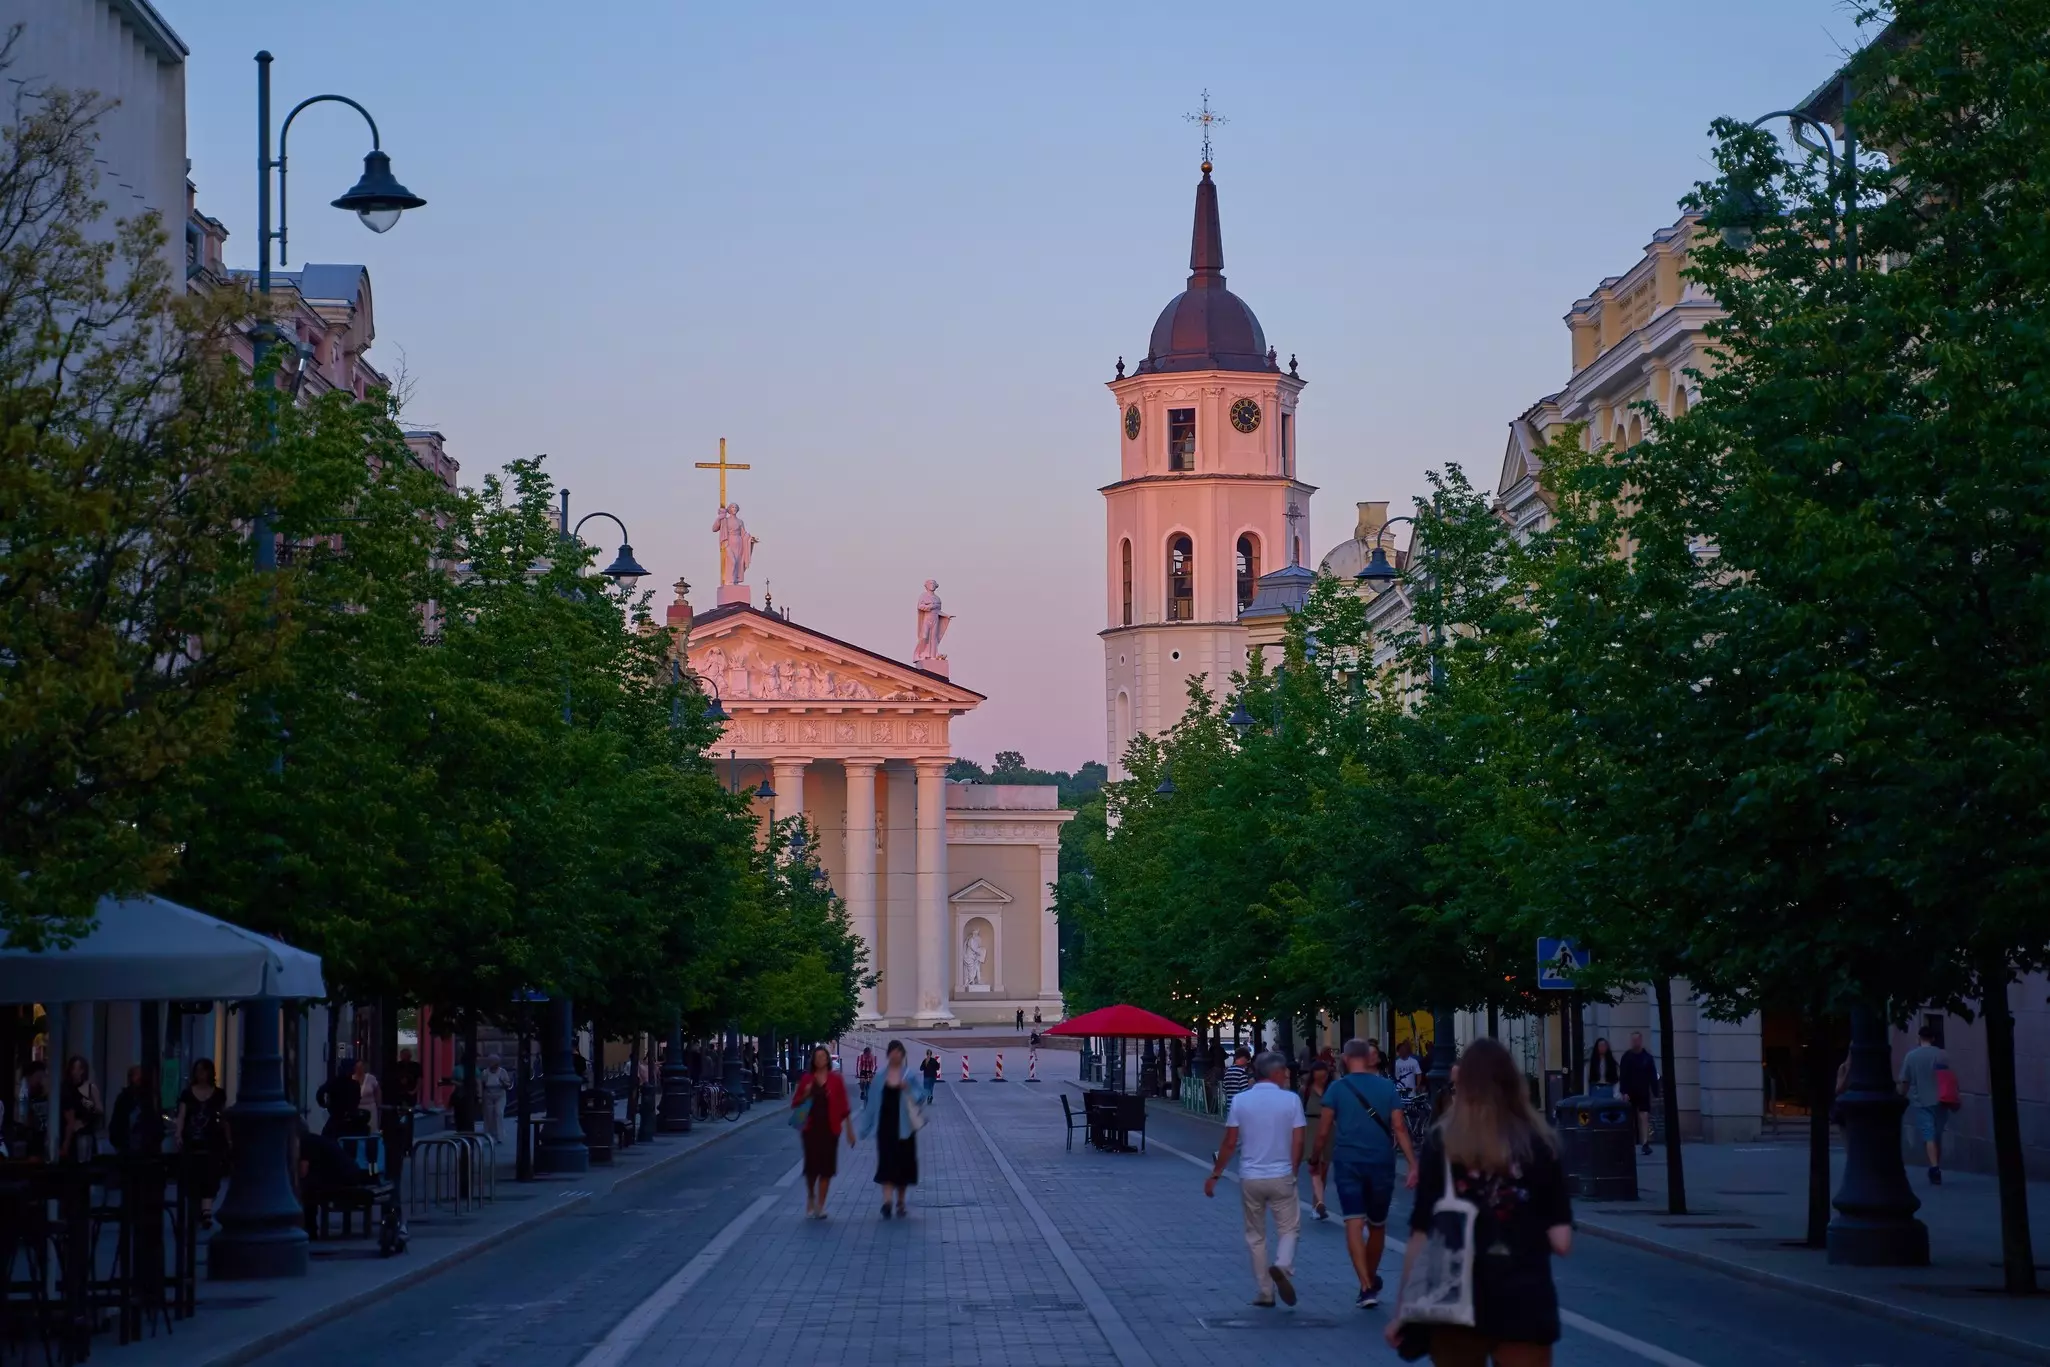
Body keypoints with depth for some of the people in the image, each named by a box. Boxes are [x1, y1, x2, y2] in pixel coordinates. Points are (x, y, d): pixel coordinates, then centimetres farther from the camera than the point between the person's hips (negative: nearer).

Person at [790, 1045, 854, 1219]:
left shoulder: (836, 1080, 2)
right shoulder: (807, 1079, 5)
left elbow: (843, 1107, 2)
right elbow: (795, 1103, 10)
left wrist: (849, 1130, 1)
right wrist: (805, 1095, -11)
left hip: (830, 1129, 0)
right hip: (811, 1128, 1)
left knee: (826, 1167, -2)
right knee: (811, 1165, -2)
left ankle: (820, 1205, 6)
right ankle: (810, 1197, 25)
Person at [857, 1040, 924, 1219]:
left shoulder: (909, 1075, 0)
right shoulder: (880, 1076, 3)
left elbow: (919, 1096, -2)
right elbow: (872, 1101, 6)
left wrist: (908, 1090, -23)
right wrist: (867, 1126, 5)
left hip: (904, 1125, 0)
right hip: (885, 1125, 0)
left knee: (903, 1162, 6)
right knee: (887, 1162, -9)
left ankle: (900, 1202, 21)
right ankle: (887, 1201, -17)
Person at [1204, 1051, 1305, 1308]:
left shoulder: (1241, 1101, -2)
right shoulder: (1291, 1100, -5)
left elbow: (1230, 1144, -2)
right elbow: (1298, 1143, -5)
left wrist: (1214, 1175, 7)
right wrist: (1293, 1171, 11)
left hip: (1250, 1178, 2)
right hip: (1281, 1176, -1)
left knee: (1256, 1236, 12)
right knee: (1289, 1228, 10)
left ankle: (1264, 1293, 14)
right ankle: (1282, 1266, -19)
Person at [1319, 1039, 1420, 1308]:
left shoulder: (1337, 1089, -2)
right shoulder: (1387, 1087, 2)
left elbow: (1324, 1132, -4)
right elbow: (1399, 1128, -4)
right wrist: (1413, 1165, -6)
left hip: (1347, 1163, -2)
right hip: (1381, 1163, 2)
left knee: (1354, 1224, -7)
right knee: (1377, 1225, 18)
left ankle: (1367, 1286, -20)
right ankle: (1372, 1279, 36)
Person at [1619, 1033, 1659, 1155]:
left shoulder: (1647, 1057, 1)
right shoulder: (1627, 1057, -1)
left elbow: (1653, 1076, 3)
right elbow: (1622, 1076, -4)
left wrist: (1655, 1092, 0)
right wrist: (1624, 1092, -12)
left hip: (1644, 1093, 0)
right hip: (1630, 1093, 0)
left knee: (1644, 1117, -10)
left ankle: (1645, 1144, -15)